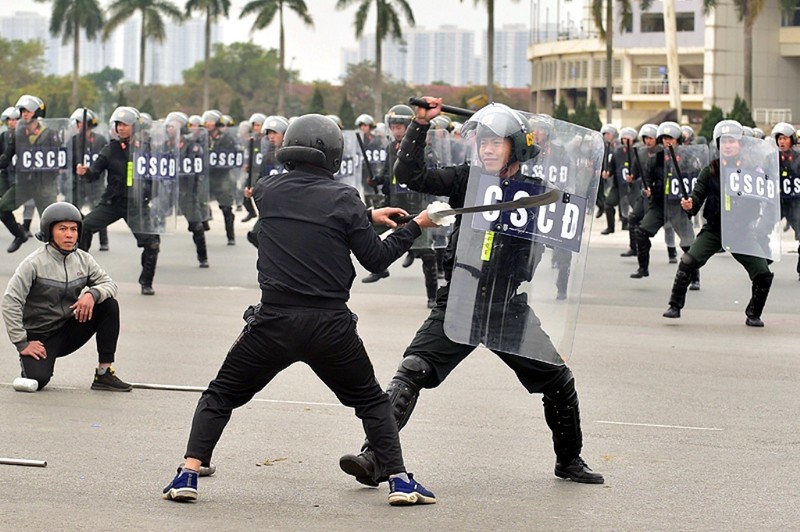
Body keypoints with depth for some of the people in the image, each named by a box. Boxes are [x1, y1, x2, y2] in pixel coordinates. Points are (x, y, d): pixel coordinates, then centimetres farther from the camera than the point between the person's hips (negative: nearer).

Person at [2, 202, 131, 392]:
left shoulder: (83, 260, 0)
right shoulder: (34, 263, -16)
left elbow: (109, 284, 1)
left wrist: (92, 294, -23)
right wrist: (22, 344, -21)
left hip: (69, 331, 5)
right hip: (39, 338, -5)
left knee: (109, 304, -14)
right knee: (38, 380, -28)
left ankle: (104, 373, -12)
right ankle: (29, 362, 13)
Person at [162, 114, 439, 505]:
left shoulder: (267, 192, 6)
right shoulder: (343, 198, -3)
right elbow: (375, 259, 0)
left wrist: (366, 217, 25)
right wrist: (415, 228, 14)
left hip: (274, 322, 1)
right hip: (330, 324, -1)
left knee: (221, 396, 16)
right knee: (371, 401, 19)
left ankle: (188, 475, 2)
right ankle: (399, 480, 9)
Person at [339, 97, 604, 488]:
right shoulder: (467, 180, 0)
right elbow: (409, 175, -9)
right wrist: (420, 125, -16)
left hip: (509, 308, 1)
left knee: (558, 381, 3)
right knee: (412, 372, -16)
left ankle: (569, 460, 26)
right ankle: (374, 458, -20)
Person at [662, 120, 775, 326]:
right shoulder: (710, 171, -1)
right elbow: (698, 193, -10)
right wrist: (690, 205, -31)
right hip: (714, 229, -1)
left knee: (764, 274, -8)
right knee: (687, 262, -21)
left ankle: (754, 315, 14)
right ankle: (675, 306, -8)